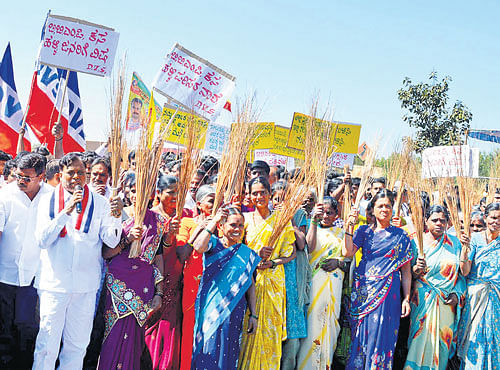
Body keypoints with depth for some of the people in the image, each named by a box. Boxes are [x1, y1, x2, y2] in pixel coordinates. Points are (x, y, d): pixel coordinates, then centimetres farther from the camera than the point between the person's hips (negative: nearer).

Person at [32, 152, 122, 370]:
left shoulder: (99, 203, 2)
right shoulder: (48, 200, 2)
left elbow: (112, 241, -5)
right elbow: (42, 240, -9)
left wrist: (116, 215, -23)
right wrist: (66, 212, -20)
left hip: (86, 284, 1)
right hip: (54, 281, -1)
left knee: (78, 343, 11)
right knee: (47, 344, 2)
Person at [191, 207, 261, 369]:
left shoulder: (246, 253, 8)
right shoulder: (213, 243, 1)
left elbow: (250, 285, 10)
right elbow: (198, 247, -23)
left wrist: (253, 314, 7)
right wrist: (213, 221, -19)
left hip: (233, 310, 2)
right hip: (209, 306, -2)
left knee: (226, 353, 5)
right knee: (207, 350, -1)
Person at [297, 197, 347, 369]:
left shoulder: (340, 233, 15)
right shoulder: (312, 228, 7)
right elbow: (309, 247, -14)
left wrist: (338, 262, -6)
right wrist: (314, 220, -17)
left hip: (333, 284, 2)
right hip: (314, 282, -2)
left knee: (328, 322, 2)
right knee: (311, 321, -8)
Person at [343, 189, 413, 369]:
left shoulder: (400, 235, 5)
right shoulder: (364, 231, 9)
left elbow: (406, 271, 5)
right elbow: (347, 252, -6)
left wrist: (406, 299, -1)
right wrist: (350, 225, -10)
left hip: (387, 292, -2)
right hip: (363, 291, 2)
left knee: (380, 335, -2)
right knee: (360, 335, 6)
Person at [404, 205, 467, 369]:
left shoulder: (455, 243, 7)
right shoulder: (417, 242, 0)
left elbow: (463, 273, 11)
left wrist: (457, 294, -2)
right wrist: (416, 269, -21)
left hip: (447, 303, 2)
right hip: (424, 299, -2)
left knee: (443, 340, 6)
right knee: (421, 339, -5)